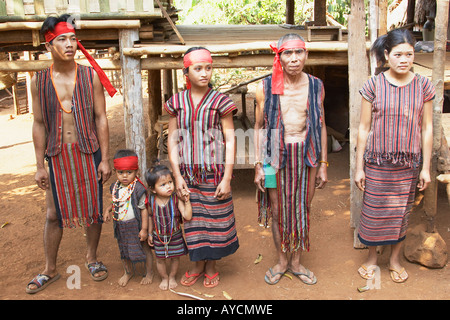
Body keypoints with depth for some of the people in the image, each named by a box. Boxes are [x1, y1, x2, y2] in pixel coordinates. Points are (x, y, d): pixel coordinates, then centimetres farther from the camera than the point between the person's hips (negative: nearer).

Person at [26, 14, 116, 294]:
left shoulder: (91, 76, -3)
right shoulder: (39, 81, 1)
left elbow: (101, 118, -3)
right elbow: (39, 124, 3)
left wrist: (105, 159, -6)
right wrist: (40, 165, 1)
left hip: (89, 152, -1)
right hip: (58, 155, 1)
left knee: (93, 208, 9)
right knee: (54, 213, 8)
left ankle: (92, 258, 31)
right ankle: (50, 270, 25)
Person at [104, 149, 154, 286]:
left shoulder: (138, 189, -21)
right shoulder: (115, 187, -2)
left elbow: (144, 209, -17)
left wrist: (144, 229, -17)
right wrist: (108, 210, -3)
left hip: (135, 225, -6)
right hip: (120, 225, 6)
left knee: (143, 248, 10)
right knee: (124, 250, 21)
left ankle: (148, 272, 32)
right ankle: (128, 271, 45)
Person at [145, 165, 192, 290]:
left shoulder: (176, 199, -21)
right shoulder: (151, 201, -15)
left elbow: (187, 216, -25)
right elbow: (151, 217, 3)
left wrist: (187, 201, -34)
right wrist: (150, 234, 10)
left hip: (175, 236, -1)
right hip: (159, 237, 1)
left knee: (175, 257, 16)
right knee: (160, 259, 15)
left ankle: (172, 276, 44)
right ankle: (164, 278, 43)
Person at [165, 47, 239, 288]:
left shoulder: (219, 101, -5)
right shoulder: (177, 102, 2)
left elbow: (230, 140, -5)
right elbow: (172, 140, 4)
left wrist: (227, 178, -10)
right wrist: (177, 176, -3)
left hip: (214, 171, -2)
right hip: (187, 172, 2)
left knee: (214, 217, 7)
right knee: (192, 218, 11)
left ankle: (211, 265, 29)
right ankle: (198, 263, 32)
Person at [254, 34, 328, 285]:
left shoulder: (316, 86, 1)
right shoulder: (266, 87, -4)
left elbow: (321, 126, 6)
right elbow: (259, 127, 1)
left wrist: (323, 164, 4)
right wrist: (258, 165, -3)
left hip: (307, 154, 1)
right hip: (276, 154, -1)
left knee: (302, 209, 10)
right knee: (278, 210, 9)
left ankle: (296, 262, 29)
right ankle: (282, 261, 29)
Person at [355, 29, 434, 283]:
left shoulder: (423, 86, -1)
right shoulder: (373, 85, -5)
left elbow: (427, 128, 3)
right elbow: (364, 128, -2)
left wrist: (426, 167, 1)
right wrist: (359, 167, -3)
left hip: (409, 162, 1)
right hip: (377, 161, -1)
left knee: (401, 212, 12)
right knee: (374, 211, 8)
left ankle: (395, 259, 33)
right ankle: (372, 257, 31)